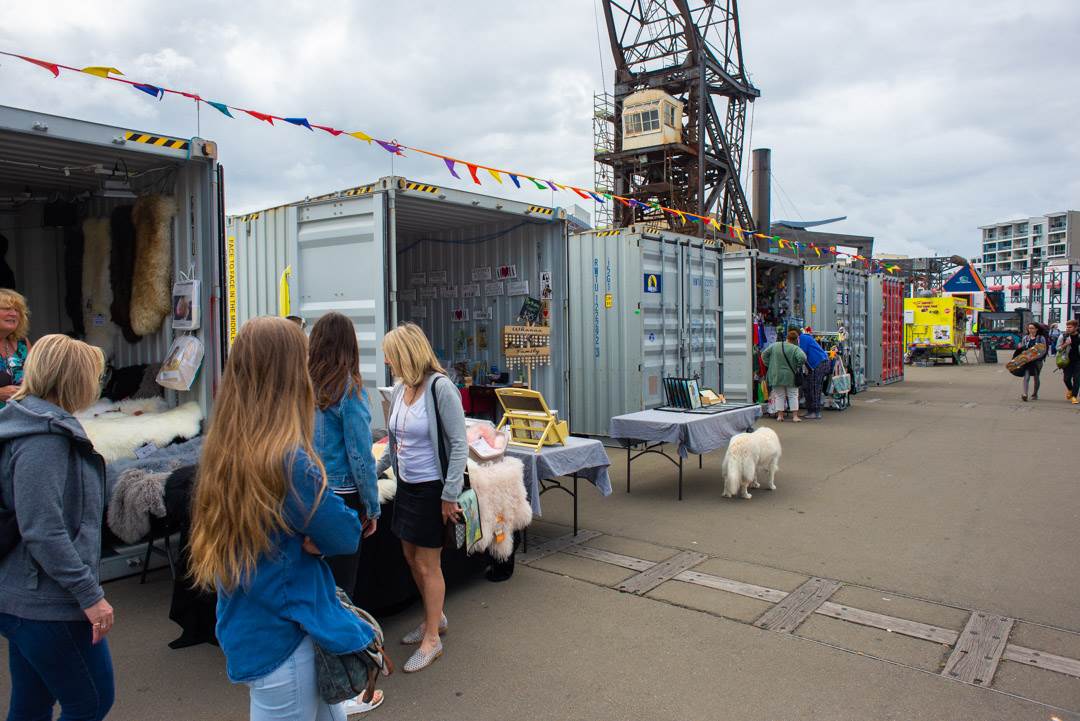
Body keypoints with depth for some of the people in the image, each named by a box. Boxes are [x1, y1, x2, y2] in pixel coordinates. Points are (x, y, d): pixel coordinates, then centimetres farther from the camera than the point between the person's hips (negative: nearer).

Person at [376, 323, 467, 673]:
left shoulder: (440, 388, -19)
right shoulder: (399, 389, 4)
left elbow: (459, 444, -18)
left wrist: (450, 494, -18)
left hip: (432, 488, -7)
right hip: (406, 485, 7)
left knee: (428, 563, 4)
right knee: (411, 557, 17)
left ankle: (432, 639, 21)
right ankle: (434, 617, 39)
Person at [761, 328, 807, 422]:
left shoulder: (775, 345, 0)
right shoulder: (795, 348, -11)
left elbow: (764, 355, 3)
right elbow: (803, 358, -24)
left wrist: (769, 366, 8)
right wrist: (797, 367, -7)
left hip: (776, 376, 3)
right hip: (790, 376, -3)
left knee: (779, 395, 12)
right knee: (793, 396, 9)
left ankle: (780, 415, 10)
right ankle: (795, 416, 6)